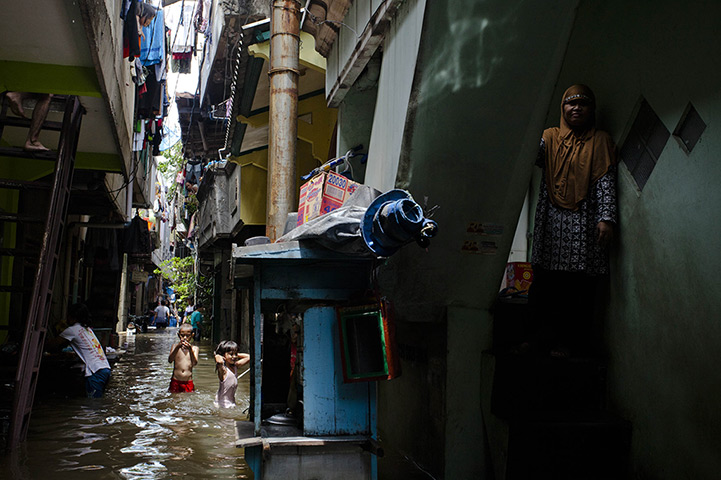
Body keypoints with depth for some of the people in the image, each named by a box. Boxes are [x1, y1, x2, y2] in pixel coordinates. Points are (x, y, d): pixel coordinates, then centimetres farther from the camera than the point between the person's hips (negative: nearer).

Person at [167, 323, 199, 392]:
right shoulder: (175, 346, 2)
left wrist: (190, 350, -27)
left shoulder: (194, 348, 2)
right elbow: (170, 360, -12)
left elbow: (195, 363, -12)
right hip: (176, 381, 0)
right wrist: (177, 347, -26)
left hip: (188, 382, 0)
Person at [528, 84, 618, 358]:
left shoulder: (600, 141, 11)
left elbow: (605, 181, 2)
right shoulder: (550, 138, 16)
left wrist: (606, 218, -9)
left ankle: (570, 341, 4)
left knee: (580, 285, -5)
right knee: (546, 280, -3)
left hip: (584, 222, -1)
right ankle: (548, 338, 7)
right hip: (552, 221, 2)